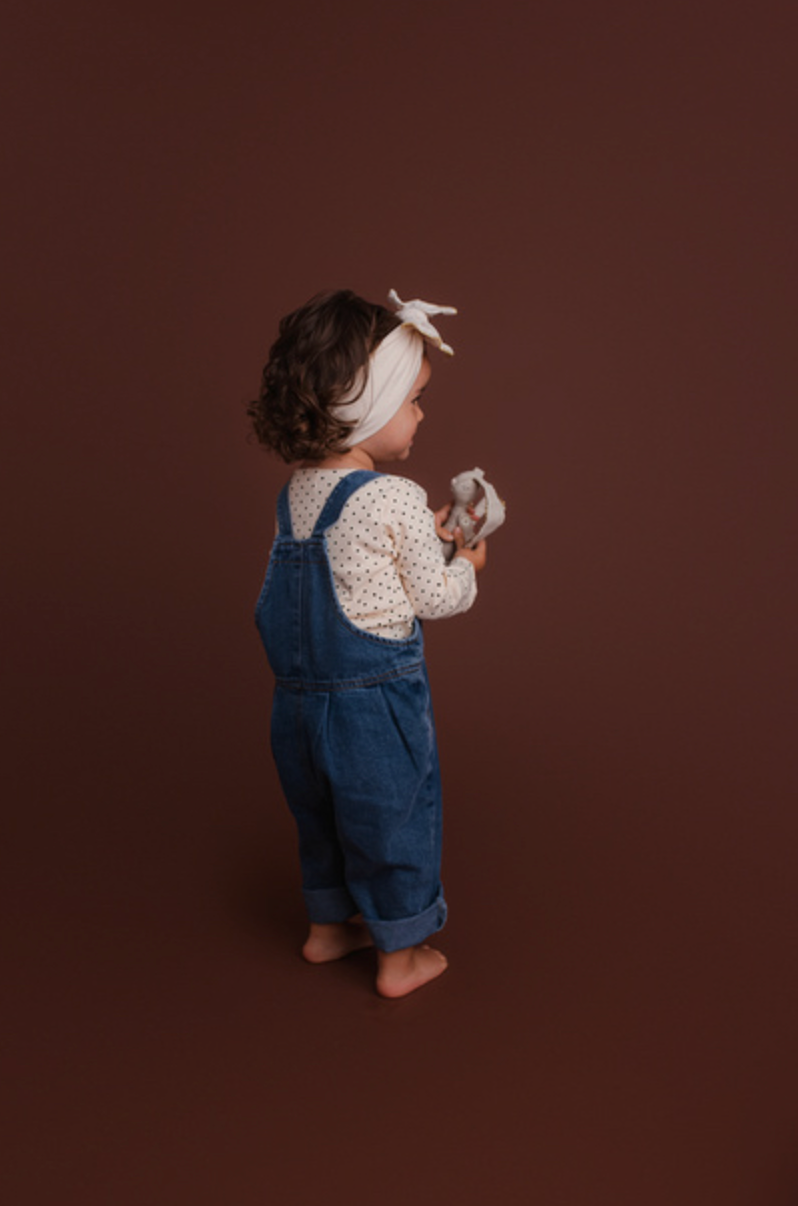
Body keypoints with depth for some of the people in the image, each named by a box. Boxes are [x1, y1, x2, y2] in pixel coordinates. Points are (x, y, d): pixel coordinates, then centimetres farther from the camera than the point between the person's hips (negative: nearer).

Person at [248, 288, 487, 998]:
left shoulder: (297, 490, 1)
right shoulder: (396, 499, -21)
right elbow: (433, 598, -12)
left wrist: (423, 535, 13)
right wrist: (466, 565, 7)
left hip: (302, 697, 7)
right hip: (376, 701, -7)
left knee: (324, 816, 25)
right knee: (392, 822, 12)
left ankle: (328, 926, 45)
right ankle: (400, 958, 30)